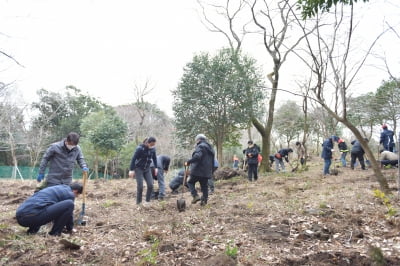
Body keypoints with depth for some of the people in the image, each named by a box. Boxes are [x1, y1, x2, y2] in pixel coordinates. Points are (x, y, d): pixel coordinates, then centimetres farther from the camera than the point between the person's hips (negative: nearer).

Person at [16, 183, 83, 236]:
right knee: (69, 204, -6)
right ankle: (55, 233, 3)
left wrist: (59, 225, 57)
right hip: (33, 215, -9)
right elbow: (69, 213, 16)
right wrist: (70, 229, 34)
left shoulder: (56, 188, 31)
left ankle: (32, 229, 18)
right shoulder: (69, 194, 6)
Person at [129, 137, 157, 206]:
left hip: (147, 169, 5)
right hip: (138, 169, -5)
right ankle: (138, 203, 5)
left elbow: (154, 158, 9)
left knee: (150, 185, -6)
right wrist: (131, 170, -19)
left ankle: (147, 201, 10)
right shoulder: (140, 148, -22)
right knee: (140, 186, -10)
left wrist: (156, 167, 11)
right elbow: (133, 159, -18)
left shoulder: (153, 149, -7)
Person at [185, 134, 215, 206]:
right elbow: (212, 161, 22)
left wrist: (188, 162, -23)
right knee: (204, 186, 12)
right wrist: (211, 171, 25)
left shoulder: (200, 146, -9)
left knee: (190, 182, 8)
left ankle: (195, 196, -6)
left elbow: (197, 156, -27)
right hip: (207, 172, 8)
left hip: (198, 170, -8)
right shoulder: (210, 148, 19)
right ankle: (204, 200, 11)